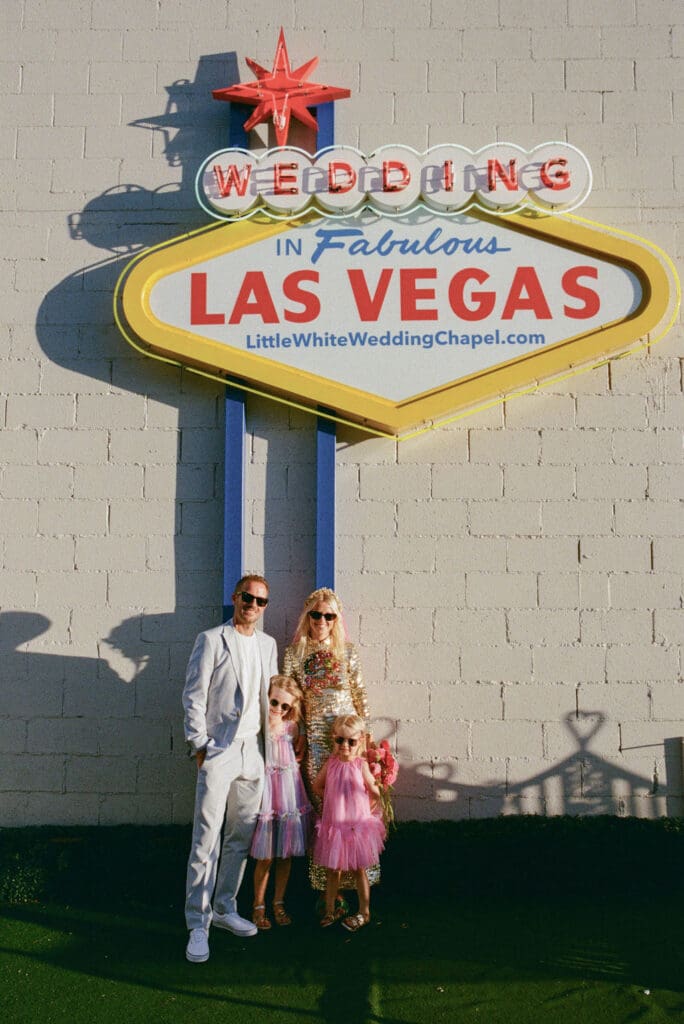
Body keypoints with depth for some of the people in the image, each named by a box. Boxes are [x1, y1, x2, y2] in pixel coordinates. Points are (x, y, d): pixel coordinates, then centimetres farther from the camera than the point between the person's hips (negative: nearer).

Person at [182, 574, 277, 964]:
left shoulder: (268, 644, 13)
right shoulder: (212, 640, -3)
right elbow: (194, 696, -6)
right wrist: (200, 745, -10)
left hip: (252, 750, 6)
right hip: (218, 751, -6)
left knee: (241, 837, 11)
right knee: (206, 840, -6)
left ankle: (225, 908, 25)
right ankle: (198, 925, 1)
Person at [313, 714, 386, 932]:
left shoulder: (361, 765, -10)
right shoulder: (331, 763, -2)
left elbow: (375, 792, -1)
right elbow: (317, 786, 12)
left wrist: (365, 810, 6)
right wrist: (333, 800, 6)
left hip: (357, 824, -3)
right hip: (333, 824, 3)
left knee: (358, 870, 7)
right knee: (332, 870, 11)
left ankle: (364, 912, 20)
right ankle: (330, 910, 24)